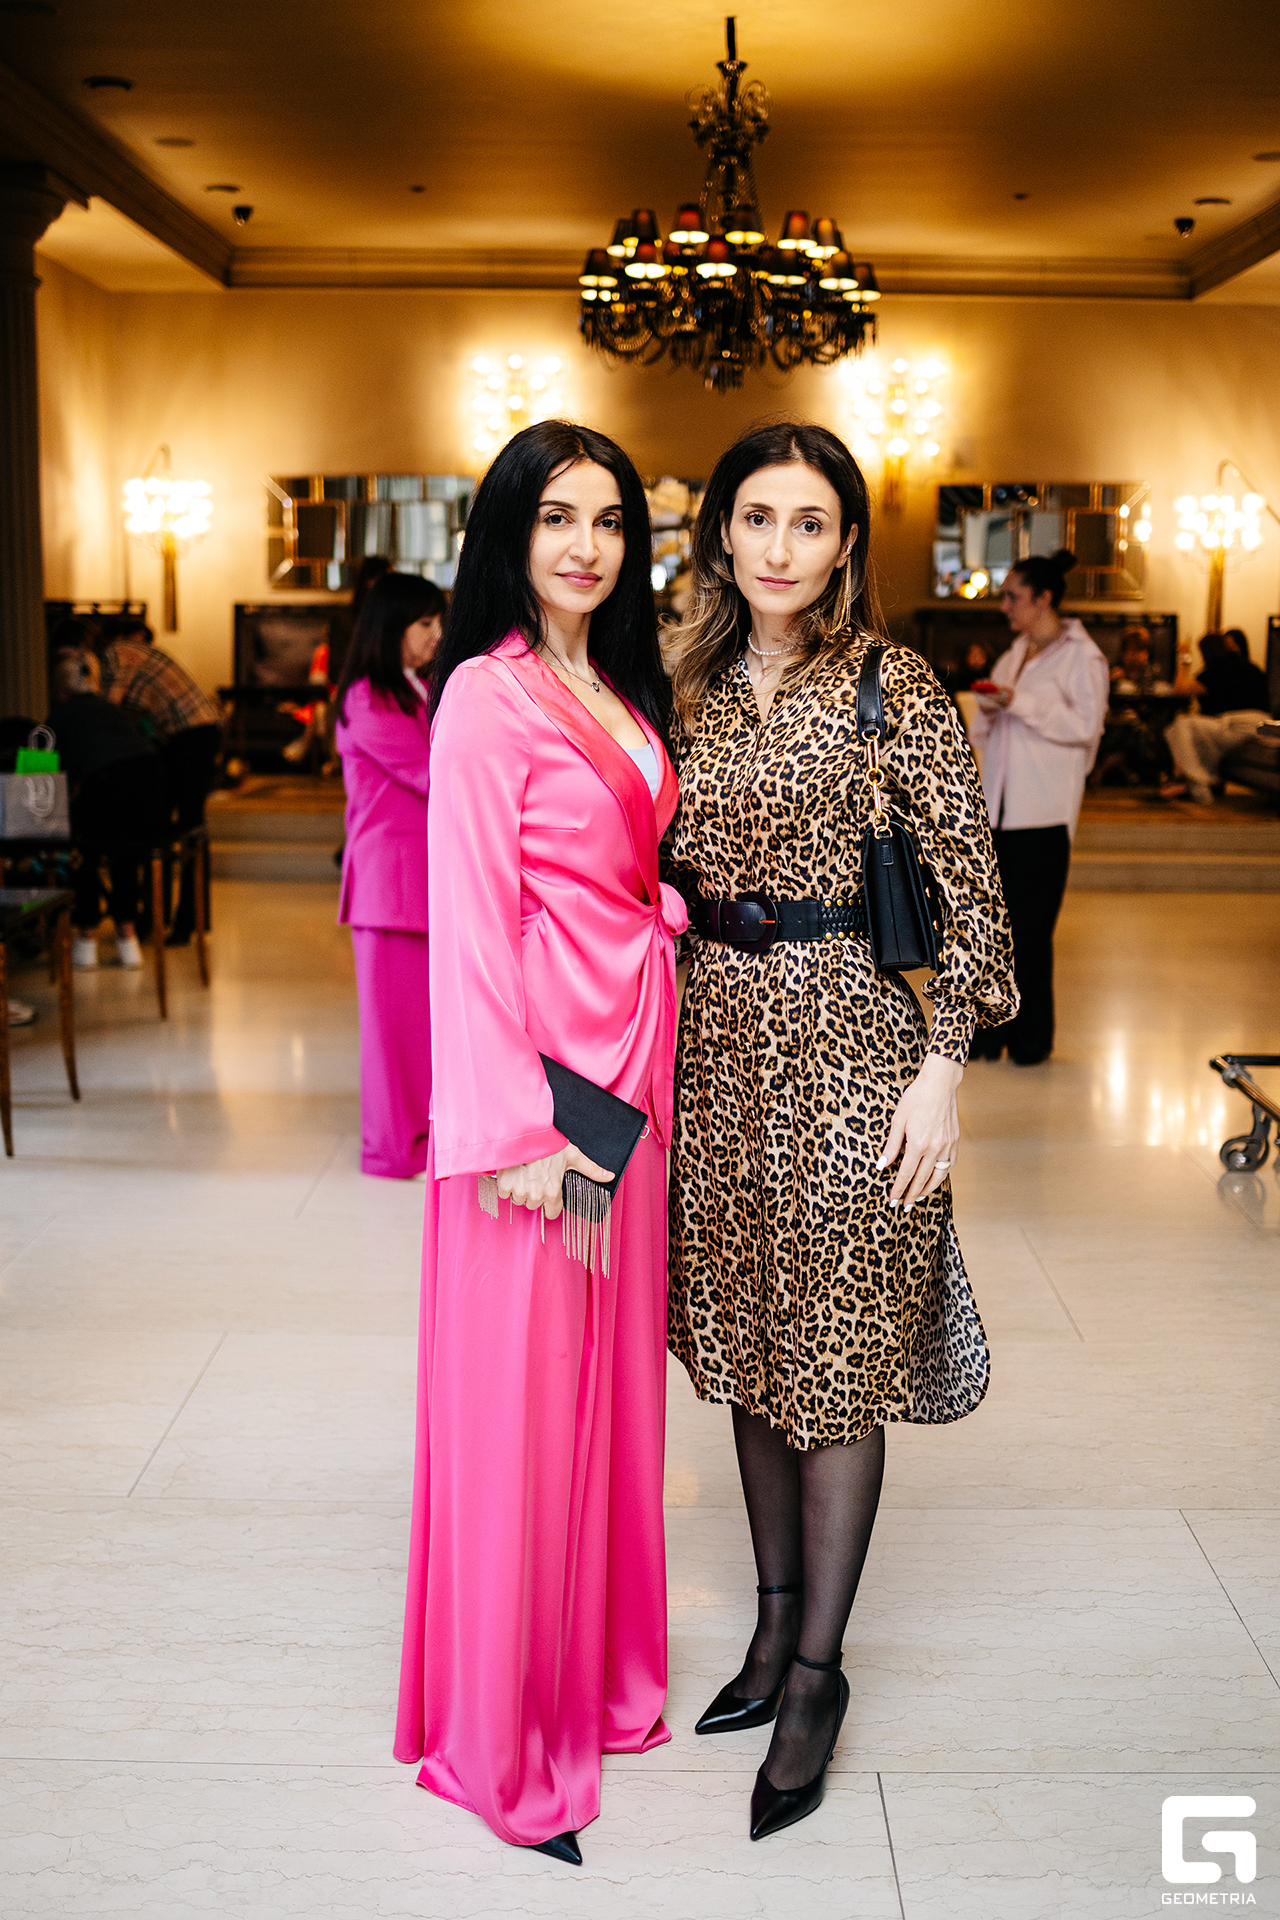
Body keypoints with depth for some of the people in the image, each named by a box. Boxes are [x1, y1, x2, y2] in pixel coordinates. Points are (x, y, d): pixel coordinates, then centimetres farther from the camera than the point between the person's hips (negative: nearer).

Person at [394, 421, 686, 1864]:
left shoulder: (622, 691, 14)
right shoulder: (489, 695, -11)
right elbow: (469, 920, -16)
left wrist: (631, 1089, 11)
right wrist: (518, 1124, -19)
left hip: (631, 1055, 8)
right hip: (542, 1058, -8)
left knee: (611, 1366, 16)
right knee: (522, 1386, 1)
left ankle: (596, 1668, 34)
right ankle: (502, 1734, 18)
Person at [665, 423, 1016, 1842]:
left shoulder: (895, 688, -6)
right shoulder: (690, 690, 8)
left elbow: (965, 884, -7)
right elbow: (666, 880, 13)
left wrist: (942, 1070, -12)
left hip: (845, 1039, -5)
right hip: (716, 1042, 5)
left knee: (835, 1355, 3)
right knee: (747, 1340, 13)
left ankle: (817, 1671, 16)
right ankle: (775, 1624, 29)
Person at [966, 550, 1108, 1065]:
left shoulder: (1081, 656, -3)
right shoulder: (1014, 654, 19)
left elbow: (1086, 725, -13)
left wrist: (1021, 704, -16)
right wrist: (988, 710, 1)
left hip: (1043, 810, -6)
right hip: (997, 805, 7)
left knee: (1029, 929, -5)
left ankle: (1031, 1036, 6)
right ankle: (990, 1029, 12)